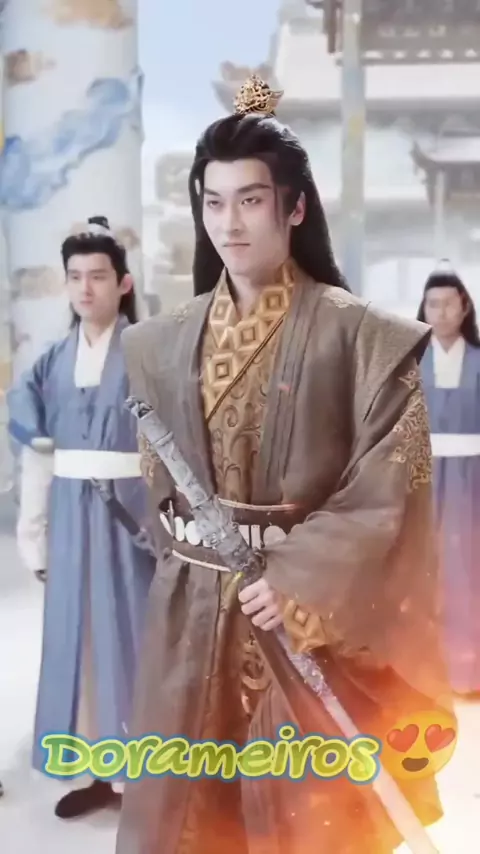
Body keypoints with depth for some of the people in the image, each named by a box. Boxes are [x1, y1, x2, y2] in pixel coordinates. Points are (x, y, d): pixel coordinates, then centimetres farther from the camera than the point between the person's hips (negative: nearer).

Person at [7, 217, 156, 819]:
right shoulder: (53, 362, 10)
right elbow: (36, 455, 10)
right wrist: (33, 535, 8)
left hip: (132, 509, -5)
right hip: (72, 515, 5)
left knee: (133, 633, 3)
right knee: (78, 636, 11)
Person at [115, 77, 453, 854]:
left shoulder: (361, 336, -8)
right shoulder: (165, 342, 6)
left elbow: (392, 482, -12)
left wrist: (301, 581, -16)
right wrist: (196, 550, 9)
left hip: (315, 614, -3)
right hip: (191, 610, 4)